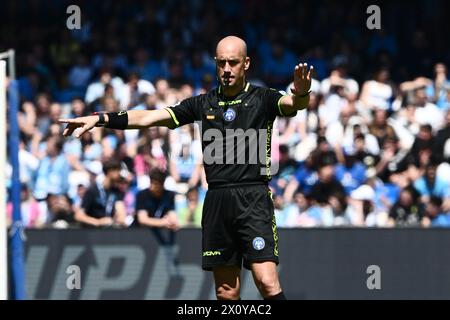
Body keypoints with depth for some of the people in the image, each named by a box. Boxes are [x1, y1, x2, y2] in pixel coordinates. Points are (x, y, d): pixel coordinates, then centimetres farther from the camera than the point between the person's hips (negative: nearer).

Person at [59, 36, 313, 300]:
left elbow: (292, 104, -17)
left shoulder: (263, 99, 4)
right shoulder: (204, 104, 13)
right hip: (217, 201, 4)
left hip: (253, 198, -4)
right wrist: (101, 119, 0)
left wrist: (301, 93, -42)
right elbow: (149, 118, 10)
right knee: (227, 291, 5)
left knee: (267, 282, -18)